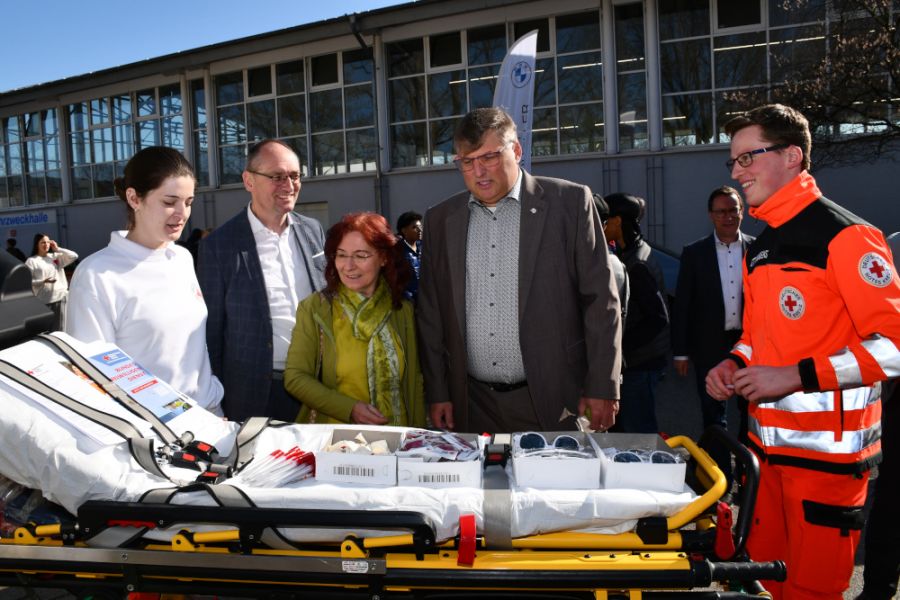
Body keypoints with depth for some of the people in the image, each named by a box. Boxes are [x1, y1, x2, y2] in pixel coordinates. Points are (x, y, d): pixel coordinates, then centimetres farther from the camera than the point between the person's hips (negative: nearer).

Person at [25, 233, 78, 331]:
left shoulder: (56, 256, 13)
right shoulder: (31, 261, 1)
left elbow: (74, 256, 5)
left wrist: (58, 249, 4)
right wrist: (43, 281, -19)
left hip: (61, 297, 3)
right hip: (43, 300, -3)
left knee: (60, 329, 7)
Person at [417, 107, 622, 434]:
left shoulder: (569, 202, -3)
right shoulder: (440, 219, 7)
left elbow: (601, 300, -4)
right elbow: (430, 312, 9)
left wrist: (603, 388, -6)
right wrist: (437, 392, 7)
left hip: (553, 403, -2)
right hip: (473, 406, 3)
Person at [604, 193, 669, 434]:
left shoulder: (637, 264, -18)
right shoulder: (629, 254, 12)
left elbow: (658, 318, -21)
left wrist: (619, 346, -21)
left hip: (639, 362, -9)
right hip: (632, 359, 9)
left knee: (638, 429, -3)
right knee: (621, 425, 16)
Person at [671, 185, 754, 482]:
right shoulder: (694, 253, 0)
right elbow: (682, 305, 0)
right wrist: (680, 351, -3)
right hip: (711, 345, -1)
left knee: (752, 411, 13)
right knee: (713, 413, 7)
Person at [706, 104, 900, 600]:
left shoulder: (845, 236, -12)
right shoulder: (760, 247, 13)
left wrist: (795, 376, -21)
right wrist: (734, 365, 4)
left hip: (828, 451, -7)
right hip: (767, 443, 7)